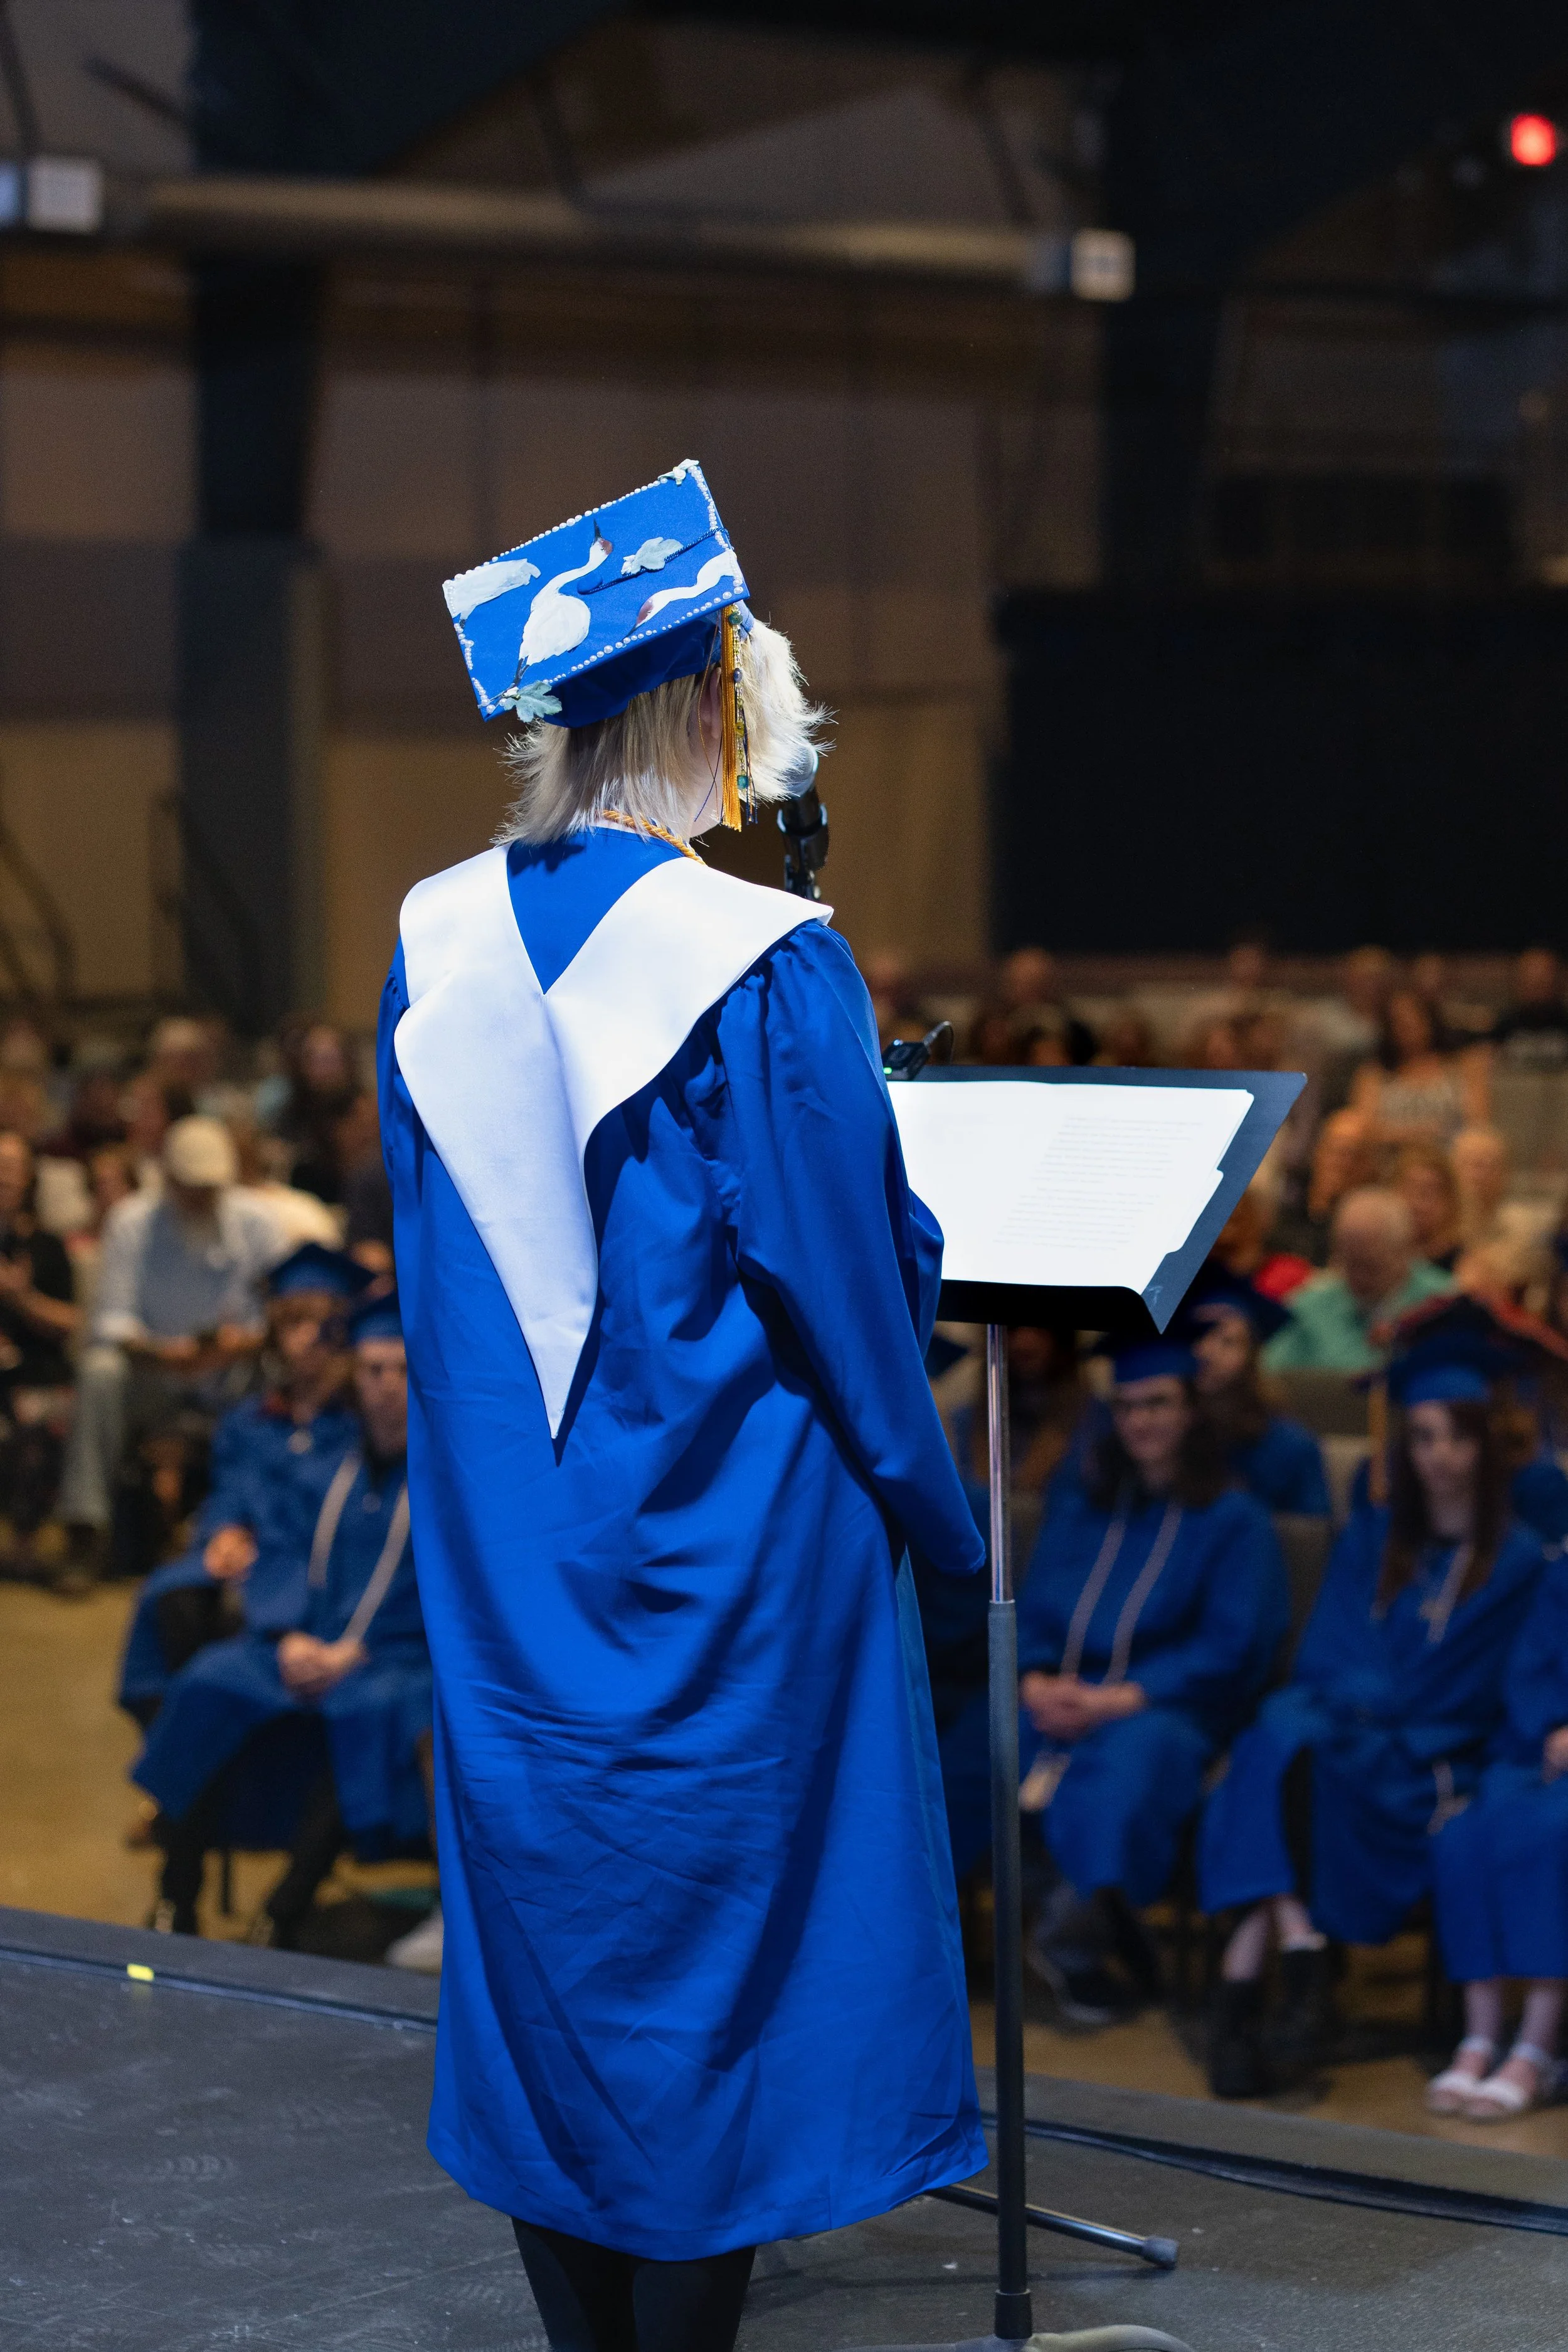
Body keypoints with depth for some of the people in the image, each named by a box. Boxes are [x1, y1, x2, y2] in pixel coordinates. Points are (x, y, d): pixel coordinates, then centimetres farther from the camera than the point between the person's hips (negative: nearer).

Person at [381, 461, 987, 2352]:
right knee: (710, 1964, 5)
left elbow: (433, 1257, 10)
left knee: (546, 1961, 14)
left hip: (502, 1560, 6)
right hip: (722, 1562, -6)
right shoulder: (765, 969, -17)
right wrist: (939, 1522, 1)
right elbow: (856, 1281, -12)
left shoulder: (438, 943, 0)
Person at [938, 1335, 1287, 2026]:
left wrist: (1121, 1698, -15)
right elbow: (1033, 1601, 16)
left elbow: (1229, 1649, -2)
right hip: (1057, 1691, 4)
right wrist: (1035, 1680, -8)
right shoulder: (1078, 1501, 24)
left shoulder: (1235, 1522, 9)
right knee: (965, 1749, -30)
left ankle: (1072, 1941, -40)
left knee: (1133, 1760, -41)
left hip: (1157, 1702, -3)